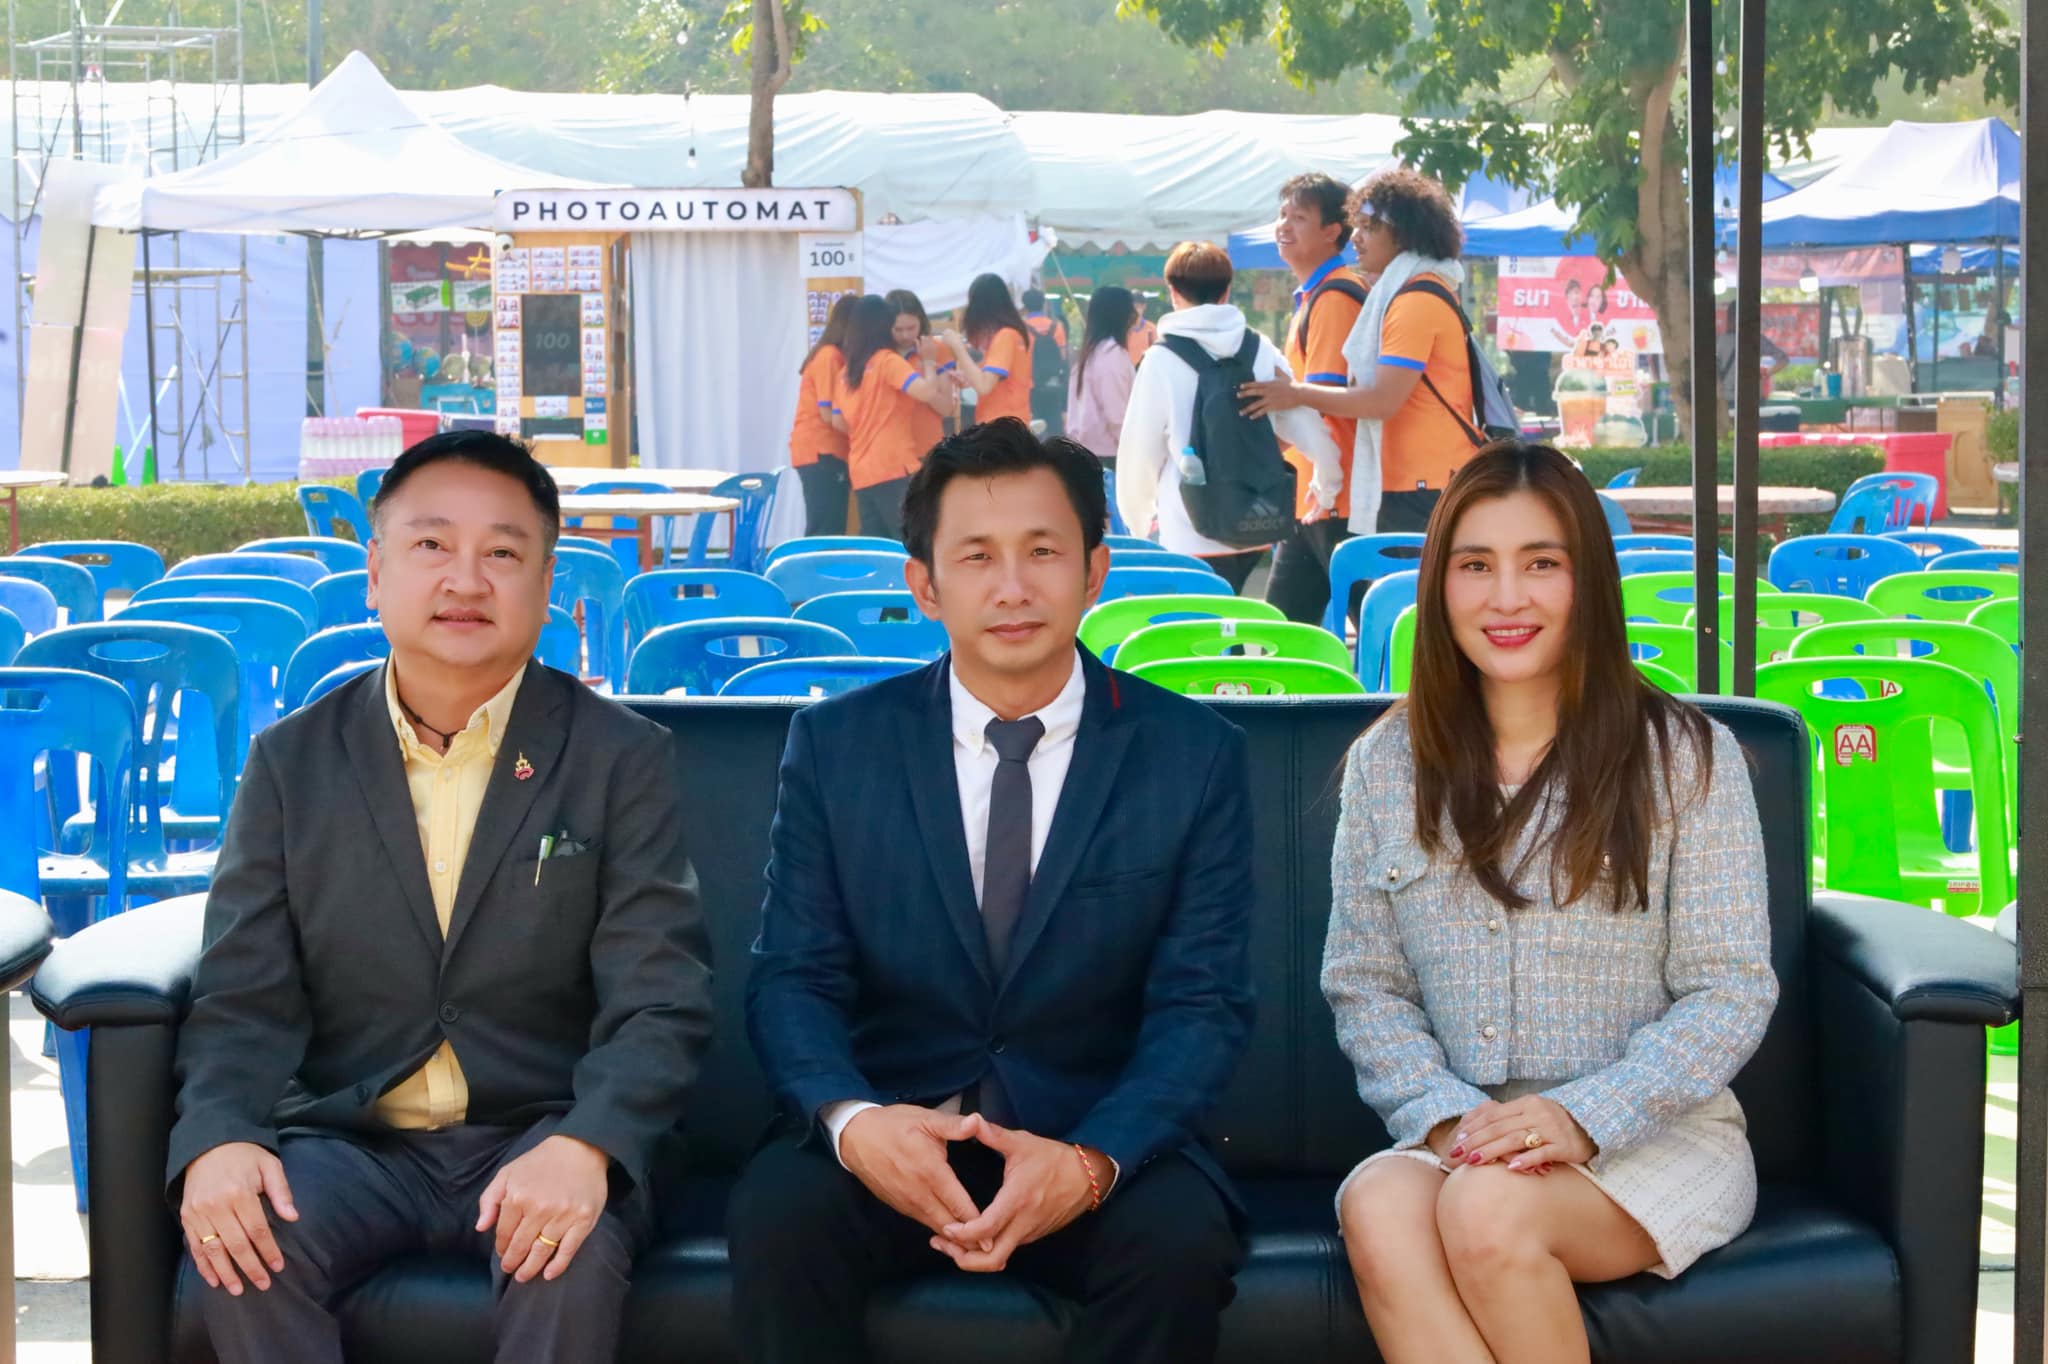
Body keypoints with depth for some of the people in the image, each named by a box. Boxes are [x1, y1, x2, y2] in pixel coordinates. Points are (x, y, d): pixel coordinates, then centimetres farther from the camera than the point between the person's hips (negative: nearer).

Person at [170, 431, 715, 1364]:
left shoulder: (622, 759, 1)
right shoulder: (292, 761, 8)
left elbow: (658, 1004, -7)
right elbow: (243, 998, 2)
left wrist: (583, 1146, -27)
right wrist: (217, 1138, -20)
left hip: (541, 1139, -1)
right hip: (346, 1139, 2)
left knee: (574, 1253, -33)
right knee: (242, 1237, -29)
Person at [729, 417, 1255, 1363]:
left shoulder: (1196, 754, 1)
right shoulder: (835, 744, 4)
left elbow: (1202, 1003, -4)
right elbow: (791, 979, 1)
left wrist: (1091, 1162, -23)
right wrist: (852, 1120, -22)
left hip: (1102, 1137, 0)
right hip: (887, 1134, 0)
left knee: (1183, 1244, -31)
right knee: (775, 1216, -30)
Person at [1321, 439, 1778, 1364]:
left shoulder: (1687, 759, -1)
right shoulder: (1386, 767, 9)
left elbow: (1730, 994, -4)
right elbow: (1364, 986, 8)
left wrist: (1582, 1116, -19)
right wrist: (1447, 1115, -12)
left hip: (1652, 1139, -2)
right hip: (1462, 1135, 3)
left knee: (1487, 1210, -34)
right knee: (1376, 1209, -32)